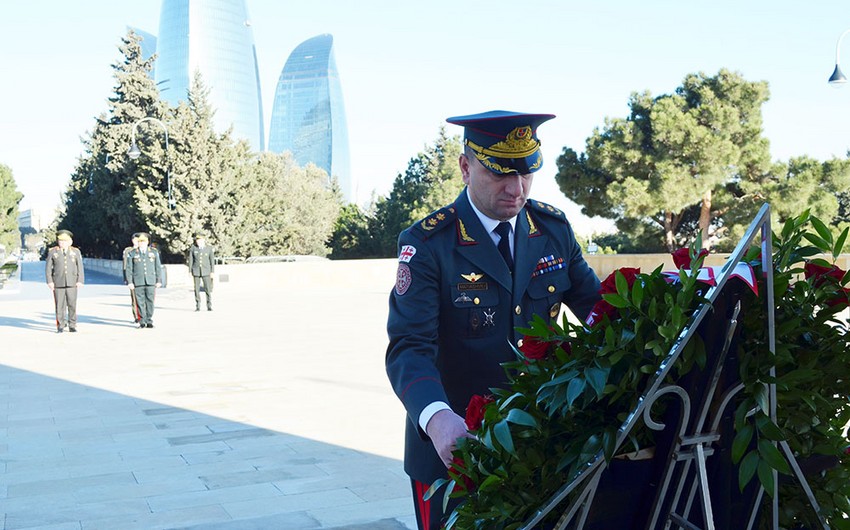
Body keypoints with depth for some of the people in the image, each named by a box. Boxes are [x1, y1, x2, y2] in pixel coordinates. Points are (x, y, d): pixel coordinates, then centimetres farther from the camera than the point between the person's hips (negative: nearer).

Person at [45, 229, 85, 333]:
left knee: (72, 305, 0)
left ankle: (72, 326, 8)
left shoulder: (76, 251, 7)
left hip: (72, 283, 1)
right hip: (58, 283, 0)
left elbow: (80, 267, 6)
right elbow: (48, 268, 4)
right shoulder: (52, 252, 5)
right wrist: (49, 281, -4)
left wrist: (80, 281, -3)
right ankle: (60, 326, 9)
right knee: (59, 305, 0)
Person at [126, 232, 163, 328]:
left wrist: (159, 280, 4)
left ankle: (149, 321, 7)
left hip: (150, 282, 1)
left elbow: (158, 267, 9)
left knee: (150, 301, -1)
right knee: (140, 302, -1)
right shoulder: (132, 253, 6)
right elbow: (129, 269, 4)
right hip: (138, 282, -1)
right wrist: (129, 282, -3)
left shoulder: (154, 252, 9)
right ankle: (142, 322, 6)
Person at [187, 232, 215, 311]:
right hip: (196, 271, 1)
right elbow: (191, 260, 1)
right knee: (197, 289, 1)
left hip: (206, 271, -1)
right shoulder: (193, 248, -2)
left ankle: (209, 306, 1)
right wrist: (190, 272, -1)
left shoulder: (209, 248, -3)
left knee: (208, 289, -6)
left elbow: (212, 260, 0)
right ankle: (197, 307, 9)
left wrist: (212, 272, -4)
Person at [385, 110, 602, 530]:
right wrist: (437, 417, -43)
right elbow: (410, 347, -24)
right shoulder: (427, 244, -16)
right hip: (453, 447, -4)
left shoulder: (554, 228, -1)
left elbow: (593, 302, 7)